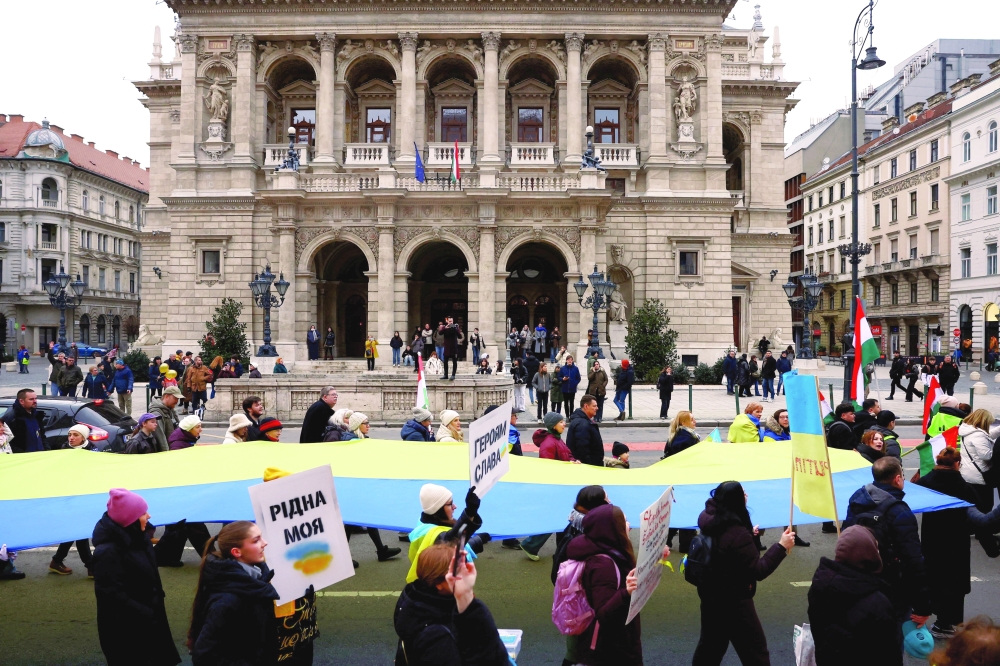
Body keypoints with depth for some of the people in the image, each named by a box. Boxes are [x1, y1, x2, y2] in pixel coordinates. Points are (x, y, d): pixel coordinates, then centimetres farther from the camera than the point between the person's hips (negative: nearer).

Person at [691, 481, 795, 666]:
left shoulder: (708, 520, -6)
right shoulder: (738, 534, -29)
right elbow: (758, 571, -23)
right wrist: (781, 546, -21)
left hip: (710, 594, 8)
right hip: (733, 601, -8)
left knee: (710, 643, 21)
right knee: (754, 649, 7)